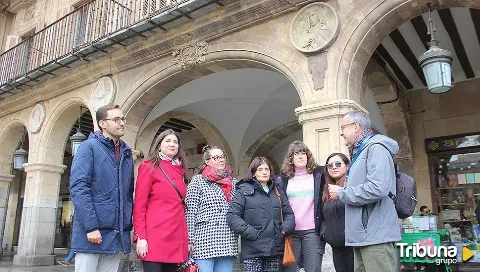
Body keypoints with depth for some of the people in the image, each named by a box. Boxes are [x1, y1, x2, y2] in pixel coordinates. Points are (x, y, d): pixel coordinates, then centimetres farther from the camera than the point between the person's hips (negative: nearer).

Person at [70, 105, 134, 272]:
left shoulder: (126, 153, 15)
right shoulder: (89, 147, -4)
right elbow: (78, 188, -13)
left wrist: (128, 226, 11)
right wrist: (91, 226, -19)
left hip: (118, 235, 6)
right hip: (91, 232, -6)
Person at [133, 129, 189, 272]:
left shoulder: (180, 170, 15)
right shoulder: (149, 167, -1)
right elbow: (139, 204, -6)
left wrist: (186, 236, 12)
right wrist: (141, 237, -13)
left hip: (176, 235, 6)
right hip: (155, 235, -6)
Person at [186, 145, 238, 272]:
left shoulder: (233, 182, 13)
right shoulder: (197, 181, -1)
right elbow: (190, 212, -5)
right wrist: (189, 240, -8)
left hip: (228, 242, 4)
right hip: (204, 241, -4)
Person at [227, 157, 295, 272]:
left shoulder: (277, 192, 15)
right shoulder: (244, 191, -2)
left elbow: (289, 214, 17)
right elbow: (232, 216, -10)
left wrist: (285, 229, -2)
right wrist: (251, 233, -17)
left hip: (275, 249, 5)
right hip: (253, 251, -4)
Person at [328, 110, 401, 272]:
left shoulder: (376, 148, -8)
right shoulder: (359, 153, 21)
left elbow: (378, 188, -23)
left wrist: (341, 193, -12)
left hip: (376, 236, -9)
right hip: (363, 235, 9)